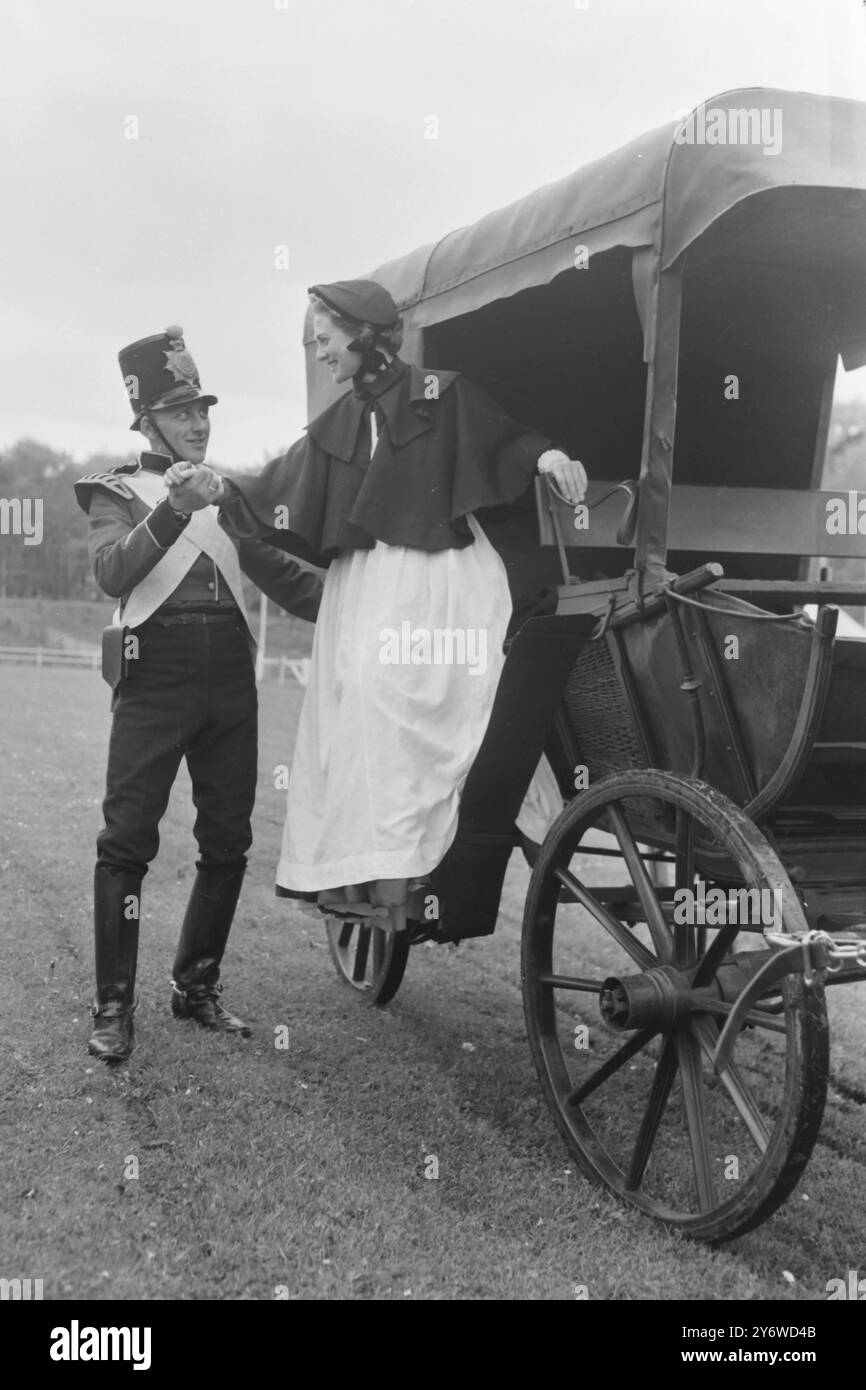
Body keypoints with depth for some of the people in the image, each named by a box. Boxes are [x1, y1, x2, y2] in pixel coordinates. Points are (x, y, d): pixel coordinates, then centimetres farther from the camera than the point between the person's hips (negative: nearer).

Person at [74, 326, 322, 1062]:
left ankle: (197, 985, 19)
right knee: (128, 838, -7)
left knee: (228, 840, 6)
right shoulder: (119, 492, 7)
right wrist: (173, 511, -27)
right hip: (156, 677, -5)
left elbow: (280, 572, 15)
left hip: (230, 677, 5)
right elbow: (113, 572, -12)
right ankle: (114, 1003, 1)